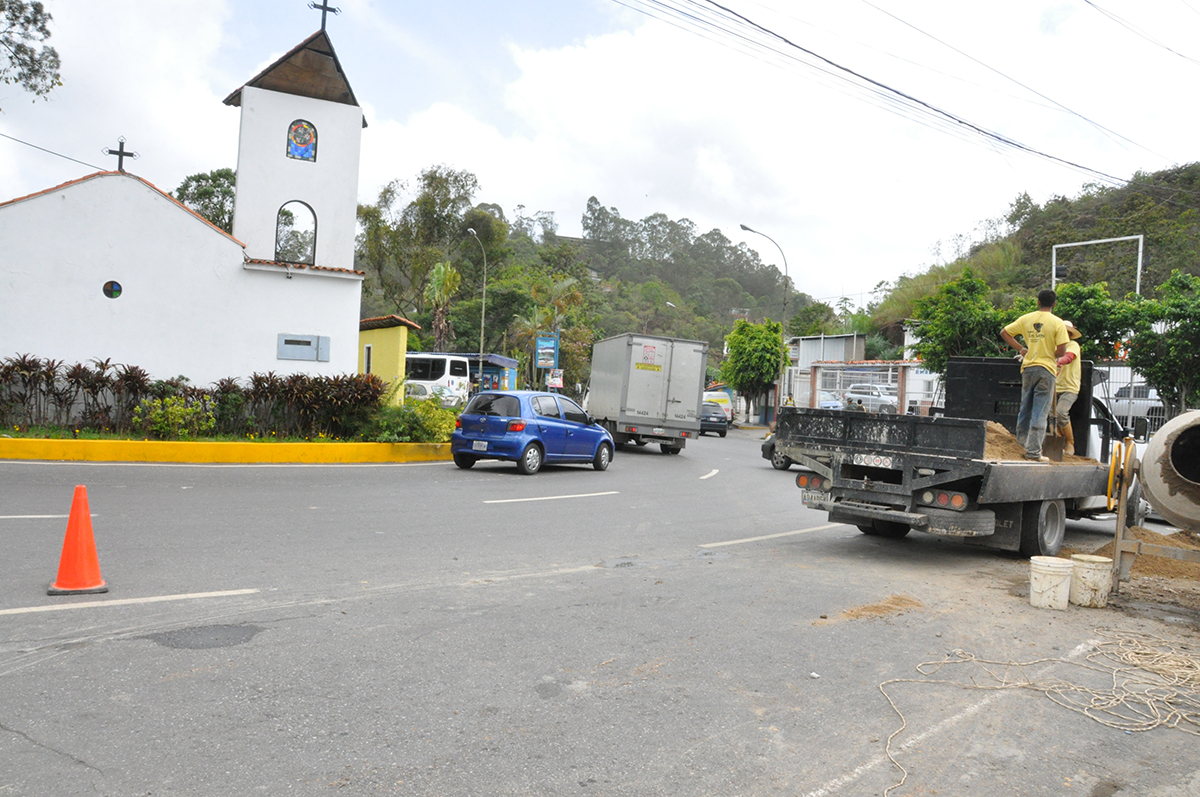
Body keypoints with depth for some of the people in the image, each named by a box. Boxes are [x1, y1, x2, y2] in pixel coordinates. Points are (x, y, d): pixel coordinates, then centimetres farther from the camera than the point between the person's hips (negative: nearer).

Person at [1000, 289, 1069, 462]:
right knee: (1040, 413, -2)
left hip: (1028, 367, 4)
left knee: (1025, 408, 16)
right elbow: (1062, 350, -12)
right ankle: (1033, 451, -4)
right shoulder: (1057, 322, -7)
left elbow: (1004, 332, 9)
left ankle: (1021, 445, 23)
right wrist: (1053, 356, 9)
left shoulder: (1026, 319, 5)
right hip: (1046, 369, -4)